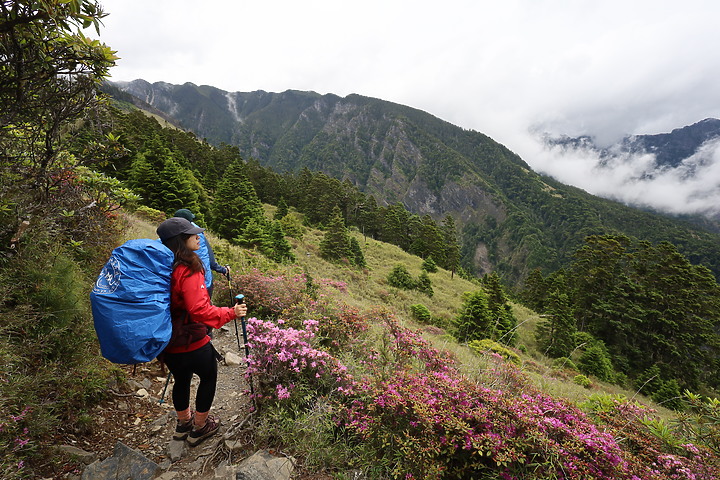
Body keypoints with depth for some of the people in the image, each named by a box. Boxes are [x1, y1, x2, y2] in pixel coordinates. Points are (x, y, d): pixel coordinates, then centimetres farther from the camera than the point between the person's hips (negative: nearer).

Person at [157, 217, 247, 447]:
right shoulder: (188, 271, -25)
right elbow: (199, 310, -31)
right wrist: (230, 313, -24)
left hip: (167, 343, 8)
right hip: (192, 343, -7)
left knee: (181, 380, 28)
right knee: (209, 377, 18)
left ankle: (183, 424, 50)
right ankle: (199, 428, 34)